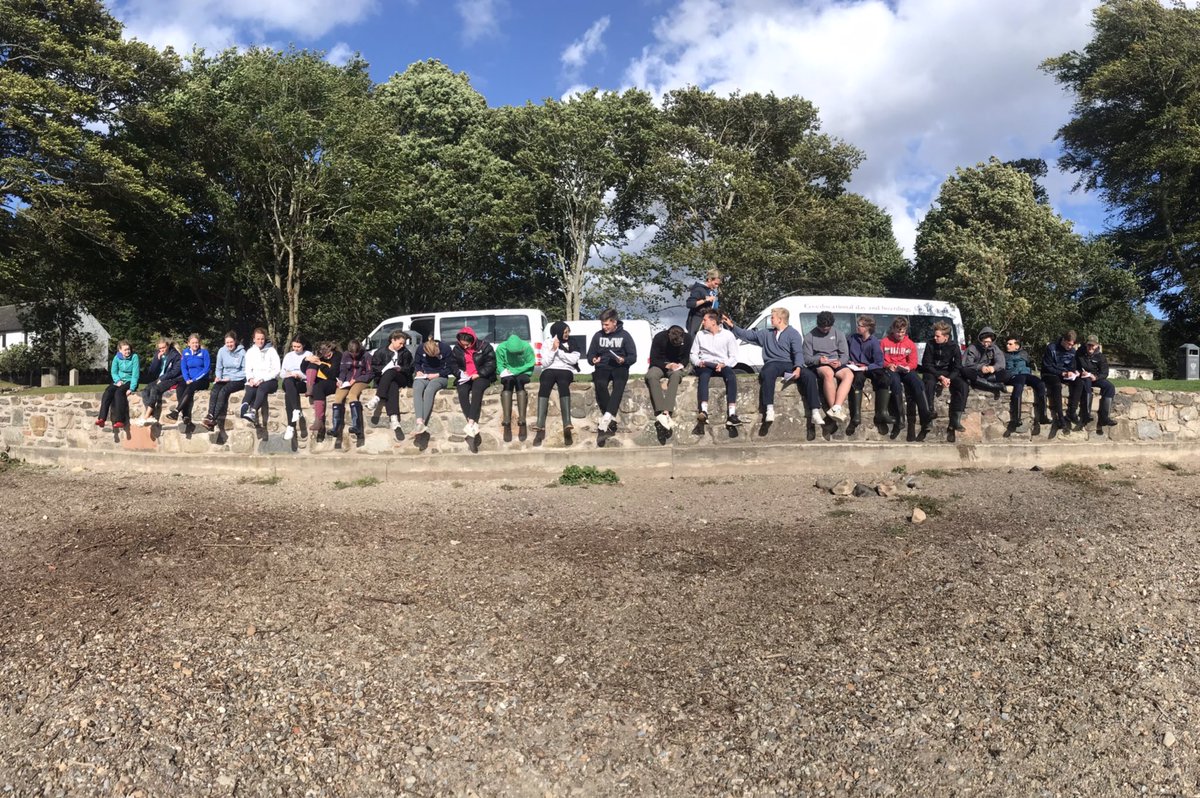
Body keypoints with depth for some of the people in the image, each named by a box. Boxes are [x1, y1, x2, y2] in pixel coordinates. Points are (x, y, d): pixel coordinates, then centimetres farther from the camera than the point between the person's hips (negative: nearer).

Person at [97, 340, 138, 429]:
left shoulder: (134, 357, -9)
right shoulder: (117, 357, 2)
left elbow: (135, 374, -14)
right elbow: (113, 372, 6)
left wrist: (131, 388, -22)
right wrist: (118, 381, -15)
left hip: (129, 381, -4)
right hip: (119, 381, 4)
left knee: (119, 392, -32)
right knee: (108, 391, -25)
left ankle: (119, 421, -39)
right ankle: (102, 419, -33)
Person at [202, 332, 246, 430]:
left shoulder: (242, 352, -6)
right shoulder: (222, 351, 7)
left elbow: (245, 371, -6)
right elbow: (219, 368, 15)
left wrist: (230, 378, -14)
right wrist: (218, 377, -6)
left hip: (238, 380, -4)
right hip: (224, 379, 4)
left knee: (223, 391, -31)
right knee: (214, 391, -27)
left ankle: (214, 419, -32)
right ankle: (210, 416, -37)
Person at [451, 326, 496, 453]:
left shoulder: (484, 346, -4)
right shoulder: (456, 349, 7)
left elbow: (491, 364, -6)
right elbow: (453, 365, 14)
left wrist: (479, 374, -18)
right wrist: (460, 373, -7)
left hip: (481, 376, -3)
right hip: (464, 378, 3)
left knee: (477, 389, -36)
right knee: (462, 392, -31)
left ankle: (471, 423, -44)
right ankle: (474, 425, -38)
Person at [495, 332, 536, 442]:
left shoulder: (527, 347, -13)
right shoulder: (501, 348, -11)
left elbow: (531, 363, -9)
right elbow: (500, 366, -4)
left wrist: (515, 371, -19)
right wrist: (505, 372, -26)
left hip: (523, 373, 0)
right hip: (508, 375, 0)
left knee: (519, 382, -34)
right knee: (508, 382, -34)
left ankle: (522, 422, -40)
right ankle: (506, 424, -41)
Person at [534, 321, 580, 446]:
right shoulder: (548, 344, 14)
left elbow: (574, 360, -1)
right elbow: (544, 364, 4)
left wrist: (558, 350, -2)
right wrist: (553, 350, -6)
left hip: (566, 371, 0)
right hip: (549, 370, 0)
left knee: (563, 384, -38)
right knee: (544, 386, -36)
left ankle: (567, 425, -52)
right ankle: (540, 427, -45)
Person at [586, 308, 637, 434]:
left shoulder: (624, 335, 7)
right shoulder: (598, 335, 13)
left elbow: (633, 356, 5)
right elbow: (590, 355, 18)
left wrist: (624, 360, -16)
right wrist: (593, 360, -6)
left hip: (620, 367, -2)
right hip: (603, 367, 2)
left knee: (619, 384, -36)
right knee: (600, 384, -33)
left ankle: (606, 417, -48)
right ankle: (611, 418, -32)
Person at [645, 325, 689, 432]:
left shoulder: (686, 338, -7)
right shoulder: (659, 338, -14)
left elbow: (686, 357, 6)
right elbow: (653, 360, -11)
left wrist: (681, 364, -16)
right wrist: (667, 365, -26)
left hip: (676, 367, 1)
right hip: (660, 365, -1)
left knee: (676, 375, -37)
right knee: (651, 376, -36)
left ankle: (666, 412, -50)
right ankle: (660, 412, -49)